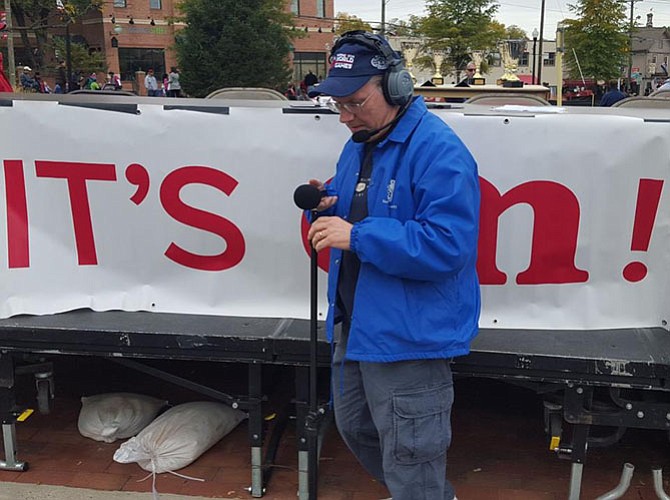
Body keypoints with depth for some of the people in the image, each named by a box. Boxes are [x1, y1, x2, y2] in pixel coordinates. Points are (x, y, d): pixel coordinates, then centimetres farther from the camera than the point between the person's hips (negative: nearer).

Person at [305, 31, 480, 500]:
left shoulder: (437, 150, -20)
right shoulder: (359, 143, 9)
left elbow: (446, 245, -28)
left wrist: (356, 236, -28)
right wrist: (330, 202, -2)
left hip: (409, 339, -10)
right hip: (357, 326, 10)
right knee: (355, 430, 26)